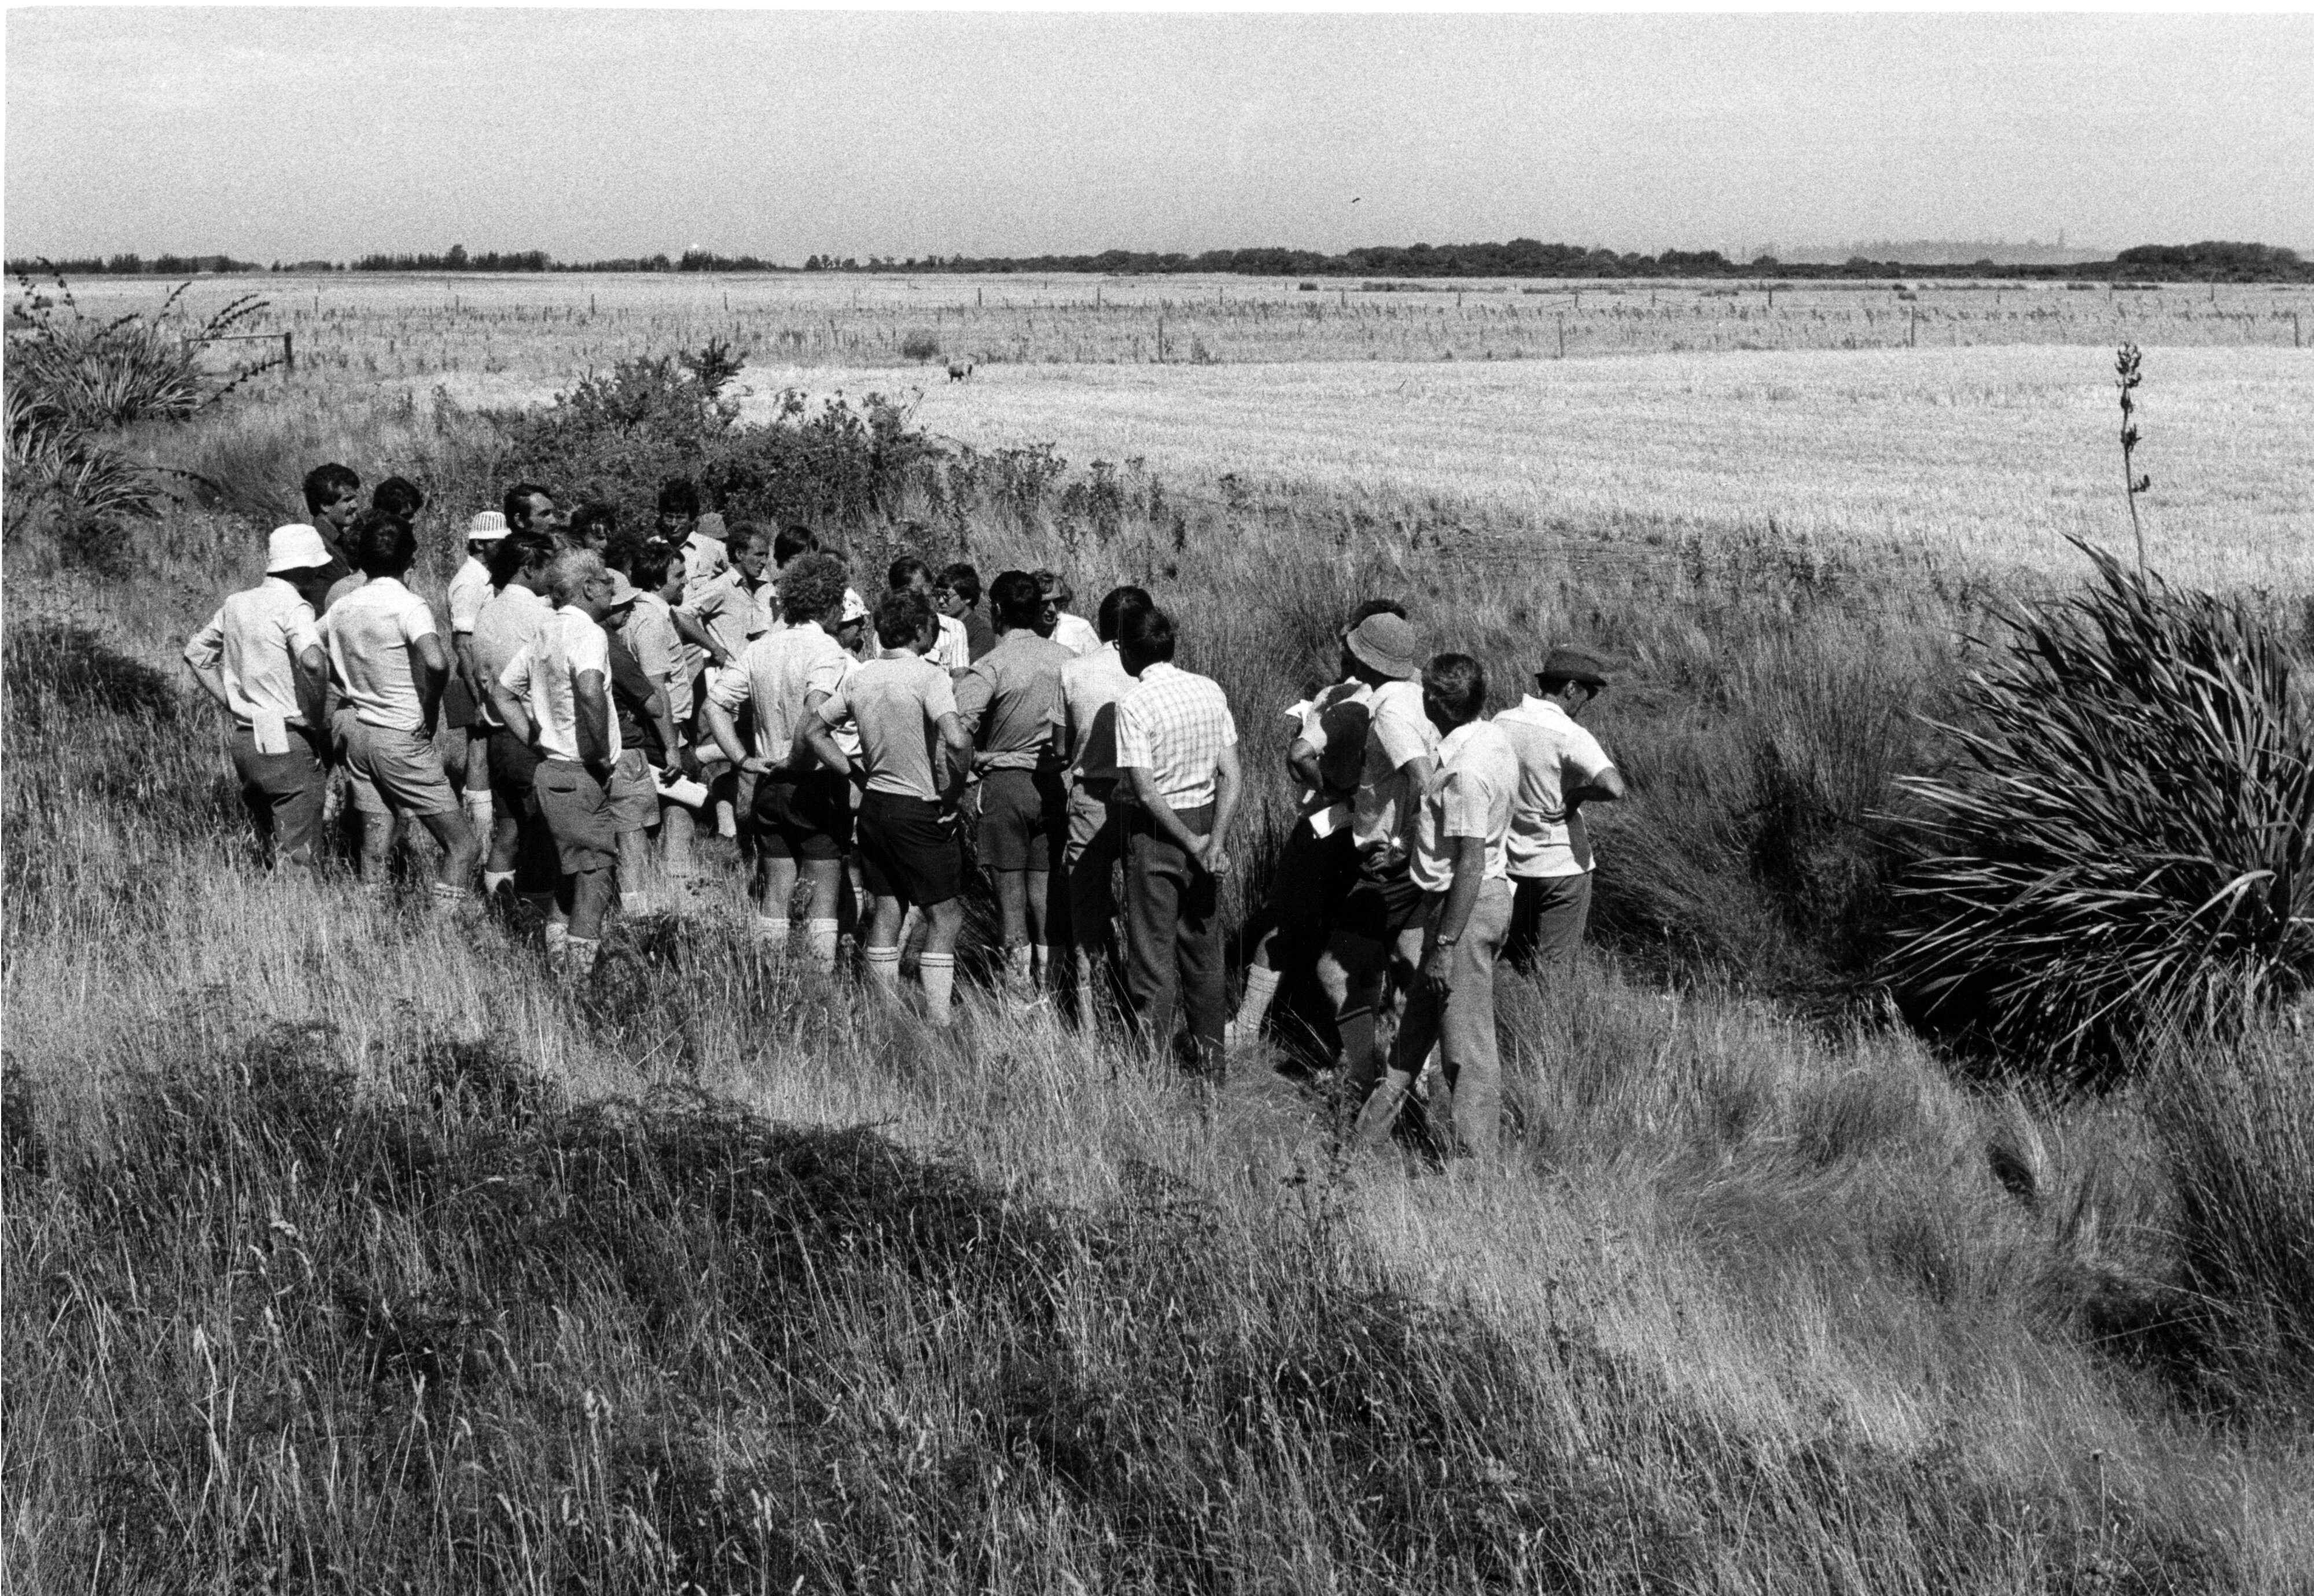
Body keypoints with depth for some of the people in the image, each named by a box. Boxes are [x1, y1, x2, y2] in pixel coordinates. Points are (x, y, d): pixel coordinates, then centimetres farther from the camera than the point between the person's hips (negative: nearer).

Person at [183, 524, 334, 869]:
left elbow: (196, 652, 21)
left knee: (270, 851, 18)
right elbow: (312, 660, -30)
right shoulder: (292, 608, -13)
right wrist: (318, 711, -14)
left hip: (244, 738, 7)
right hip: (289, 744, -7)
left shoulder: (235, 605, 10)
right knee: (296, 858, -3)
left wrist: (233, 705, 16)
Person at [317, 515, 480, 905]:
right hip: (402, 741, -7)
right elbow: (435, 662, -32)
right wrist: (430, 713, -15)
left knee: (374, 854, 13)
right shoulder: (408, 605, -15)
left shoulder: (342, 607, 6)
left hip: (357, 733, 7)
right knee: (462, 846, -1)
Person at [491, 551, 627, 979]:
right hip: (582, 777, -9)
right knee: (595, 870, -4)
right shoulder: (587, 632, -15)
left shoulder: (545, 633, 13)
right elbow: (589, 690, -33)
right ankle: (579, 971, -5)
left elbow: (502, 693, 19)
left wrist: (537, 743, 14)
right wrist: (602, 752, -21)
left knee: (568, 871, 18)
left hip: (550, 769, 9)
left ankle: (557, 962, 22)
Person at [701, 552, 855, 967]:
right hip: (817, 784, -6)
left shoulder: (759, 649, 6)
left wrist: (742, 759, 4)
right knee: (823, 898, 2)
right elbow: (814, 713, -31)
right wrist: (797, 760, -17)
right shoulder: (826, 649, -14)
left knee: (774, 896, 13)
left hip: (769, 787, 6)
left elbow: (713, 706, 6)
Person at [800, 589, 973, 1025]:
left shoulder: (860, 679, 5)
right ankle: (938, 1019, -2)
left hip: (874, 805, 7)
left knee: (887, 910, 15)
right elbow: (956, 740, -30)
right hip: (921, 811, -7)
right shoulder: (929, 677, -16)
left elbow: (813, 730, 14)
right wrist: (952, 790, -14)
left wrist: (858, 775, 13)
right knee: (946, 916, 2)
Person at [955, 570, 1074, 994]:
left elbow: (957, 726, -24)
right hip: (1052, 781, 4)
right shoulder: (1065, 660, 1)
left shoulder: (991, 665, -13)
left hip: (1004, 780, -4)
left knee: (1010, 880, 4)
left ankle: (1018, 979, 5)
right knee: (1045, 880, 11)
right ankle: (1047, 972, 15)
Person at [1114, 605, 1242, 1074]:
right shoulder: (1210, 691, 1)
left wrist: (1194, 844, -11)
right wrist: (1215, 842, -9)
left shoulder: (1133, 705, -15)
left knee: (1153, 958, 4)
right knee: (1204, 952, 17)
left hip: (1157, 833, -5)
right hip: (1206, 820, 5)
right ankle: (1210, 1061, 27)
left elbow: (1147, 794, -19)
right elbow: (1231, 776, -3)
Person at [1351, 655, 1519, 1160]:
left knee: (1468, 1042, -1)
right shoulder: (1492, 738, 5)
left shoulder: (1467, 769, -24)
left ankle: (1475, 1158, 9)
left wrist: (1445, 945, -22)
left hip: (1467, 906, -10)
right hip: (1488, 895, 10)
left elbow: (1471, 864, -24)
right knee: (1420, 1016, 18)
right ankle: (1370, 1135, 29)